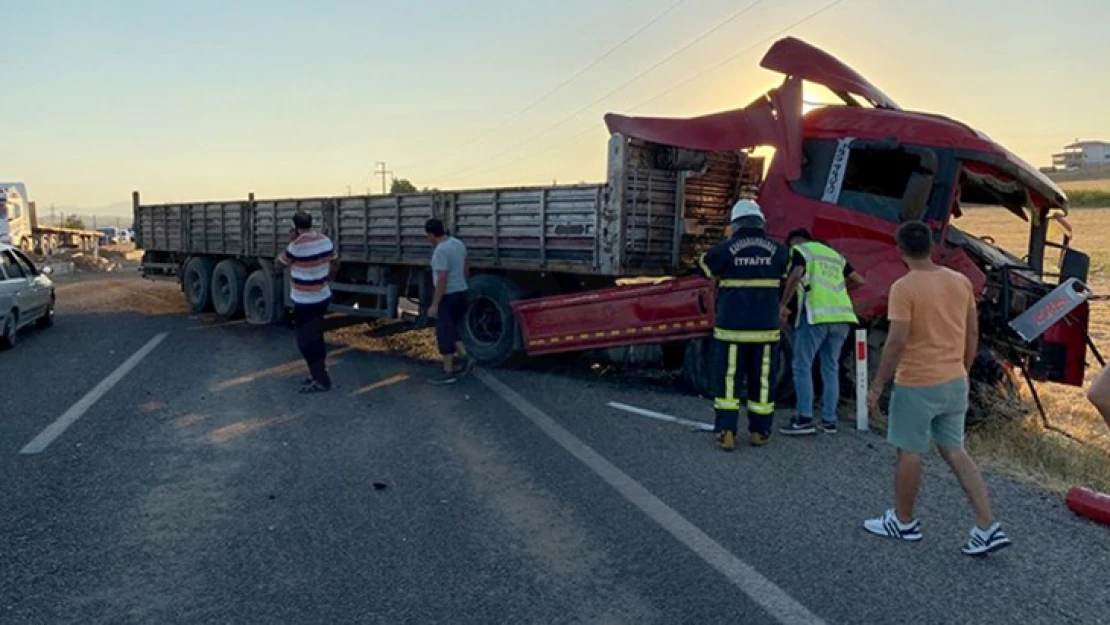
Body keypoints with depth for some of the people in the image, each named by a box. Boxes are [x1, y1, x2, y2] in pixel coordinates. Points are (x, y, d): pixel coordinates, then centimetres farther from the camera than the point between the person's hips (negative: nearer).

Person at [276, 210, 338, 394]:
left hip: (305, 302, -8)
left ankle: (320, 381, 4)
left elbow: (279, 263, -5)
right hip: (322, 298, 8)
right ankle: (319, 374, 29)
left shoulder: (296, 246, -21)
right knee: (316, 338, 20)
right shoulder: (326, 241, 0)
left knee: (306, 341, 2)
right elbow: (335, 263, 14)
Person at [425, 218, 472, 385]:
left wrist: (434, 304, -22)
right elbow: (466, 266, 21)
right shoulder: (458, 243, 8)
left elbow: (442, 279, -25)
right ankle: (464, 359, 17)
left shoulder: (441, 250, -21)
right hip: (461, 292, 9)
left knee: (444, 333, 0)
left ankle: (448, 372, 5)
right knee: (451, 330, 21)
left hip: (448, 296, -9)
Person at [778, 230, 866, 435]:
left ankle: (804, 420, -2)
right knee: (831, 368, 13)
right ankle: (829, 420, 14)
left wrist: (784, 304, -6)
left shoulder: (800, 250, 8)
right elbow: (859, 280, 20)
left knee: (802, 366, 1)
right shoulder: (834, 254, 27)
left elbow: (796, 275, -12)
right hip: (842, 315, 6)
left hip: (816, 314, -6)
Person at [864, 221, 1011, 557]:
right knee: (955, 451, 15)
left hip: (916, 385, -7)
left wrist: (877, 385, -13)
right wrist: (962, 370, 22)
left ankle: (903, 521, 24)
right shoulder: (961, 282, 4)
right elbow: (972, 333, 10)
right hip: (955, 383, 7)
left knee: (909, 453, 8)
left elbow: (896, 342, -20)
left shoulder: (904, 287, -17)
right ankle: (988, 528, 12)